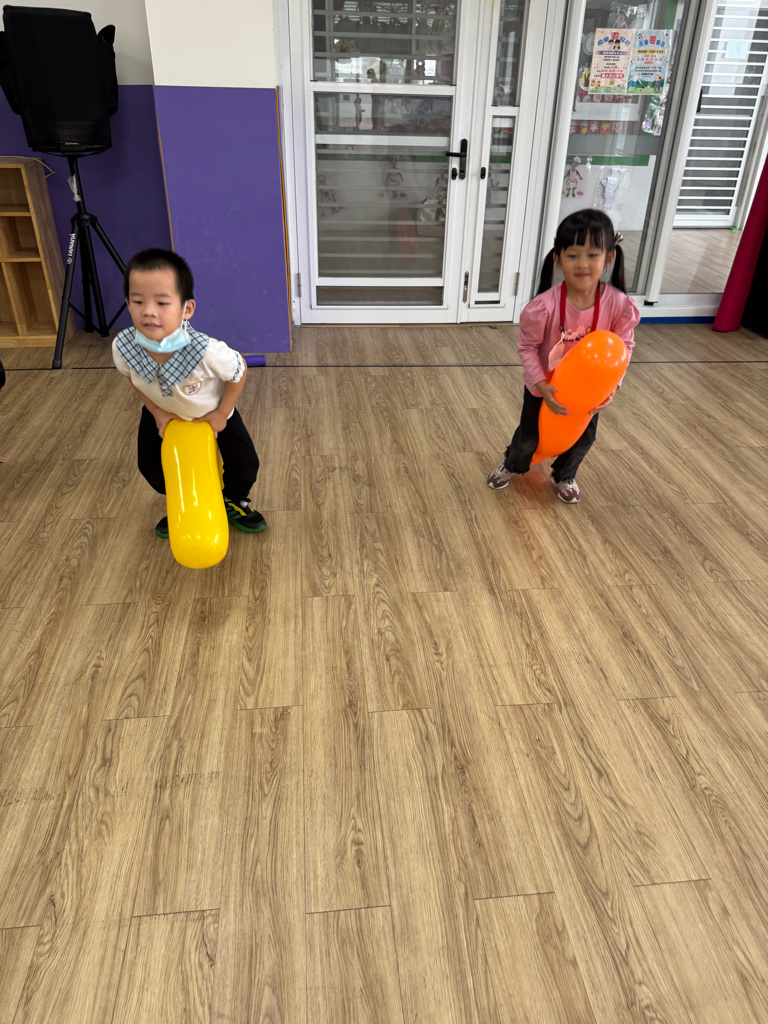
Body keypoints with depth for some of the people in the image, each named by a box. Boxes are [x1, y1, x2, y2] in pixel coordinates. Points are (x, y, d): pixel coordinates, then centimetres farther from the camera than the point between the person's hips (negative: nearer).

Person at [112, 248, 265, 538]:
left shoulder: (208, 351, -44)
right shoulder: (123, 347, -33)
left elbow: (239, 372, -23)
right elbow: (134, 379, -8)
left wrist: (220, 414, -14)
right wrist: (157, 413, -9)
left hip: (212, 411, -2)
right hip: (163, 412, 3)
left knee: (245, 463, -6)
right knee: (150, 466, 7)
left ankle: (234, 501, 28)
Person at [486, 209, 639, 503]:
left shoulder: (619, 304, -25)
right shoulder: (544, 306, -31)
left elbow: (624, 347, -9)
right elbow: (527, 346, -18)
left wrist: (611, 385, -20)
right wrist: (541, 386, -25)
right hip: (544, 385, -2)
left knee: (584, 437, 17)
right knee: (529, 436, 12)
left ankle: (564, 476, 48)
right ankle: (512, 465, 47)